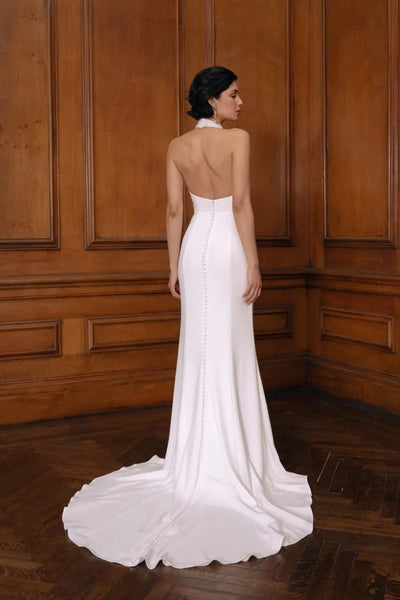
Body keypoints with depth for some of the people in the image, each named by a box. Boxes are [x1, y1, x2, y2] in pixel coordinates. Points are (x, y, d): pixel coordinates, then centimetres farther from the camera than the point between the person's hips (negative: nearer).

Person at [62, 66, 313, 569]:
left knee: (197, 352, 11)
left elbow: (174, 210, 6)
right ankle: (229, 459, 10)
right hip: (228, 246, -5)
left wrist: (175, 266, 11)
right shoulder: (237, 138, -8)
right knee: (229, 353, 2)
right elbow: (241, 205, -14)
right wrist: (253, 264, -11)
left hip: (195, 245, 5)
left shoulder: (177, 146, 7)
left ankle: (196, 457, 20)